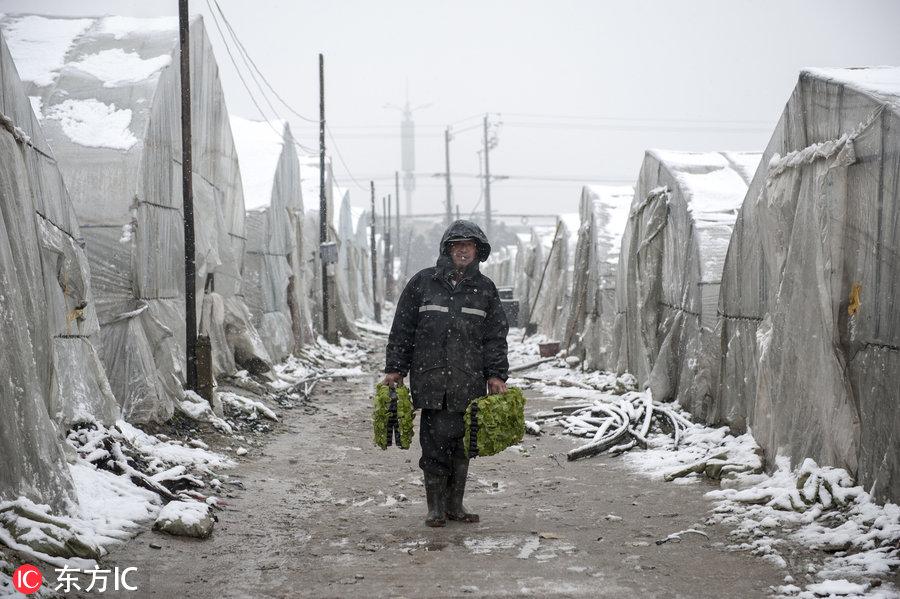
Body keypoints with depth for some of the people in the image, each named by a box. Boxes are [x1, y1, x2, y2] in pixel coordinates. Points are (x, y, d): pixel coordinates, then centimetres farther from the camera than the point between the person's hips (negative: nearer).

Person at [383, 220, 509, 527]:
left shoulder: (485, 289, 10)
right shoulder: (422, 282, 4)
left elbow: (496, 336, 11)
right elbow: (402, 329, 6)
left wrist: (496, 375, 2)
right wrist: (395, 369, 3)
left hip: (470, 382, 2)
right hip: (430, 378, -2)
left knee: (461, 444, 6)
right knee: (436, 441, -5)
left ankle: (455, 505, 17)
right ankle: (436, 507, 5)